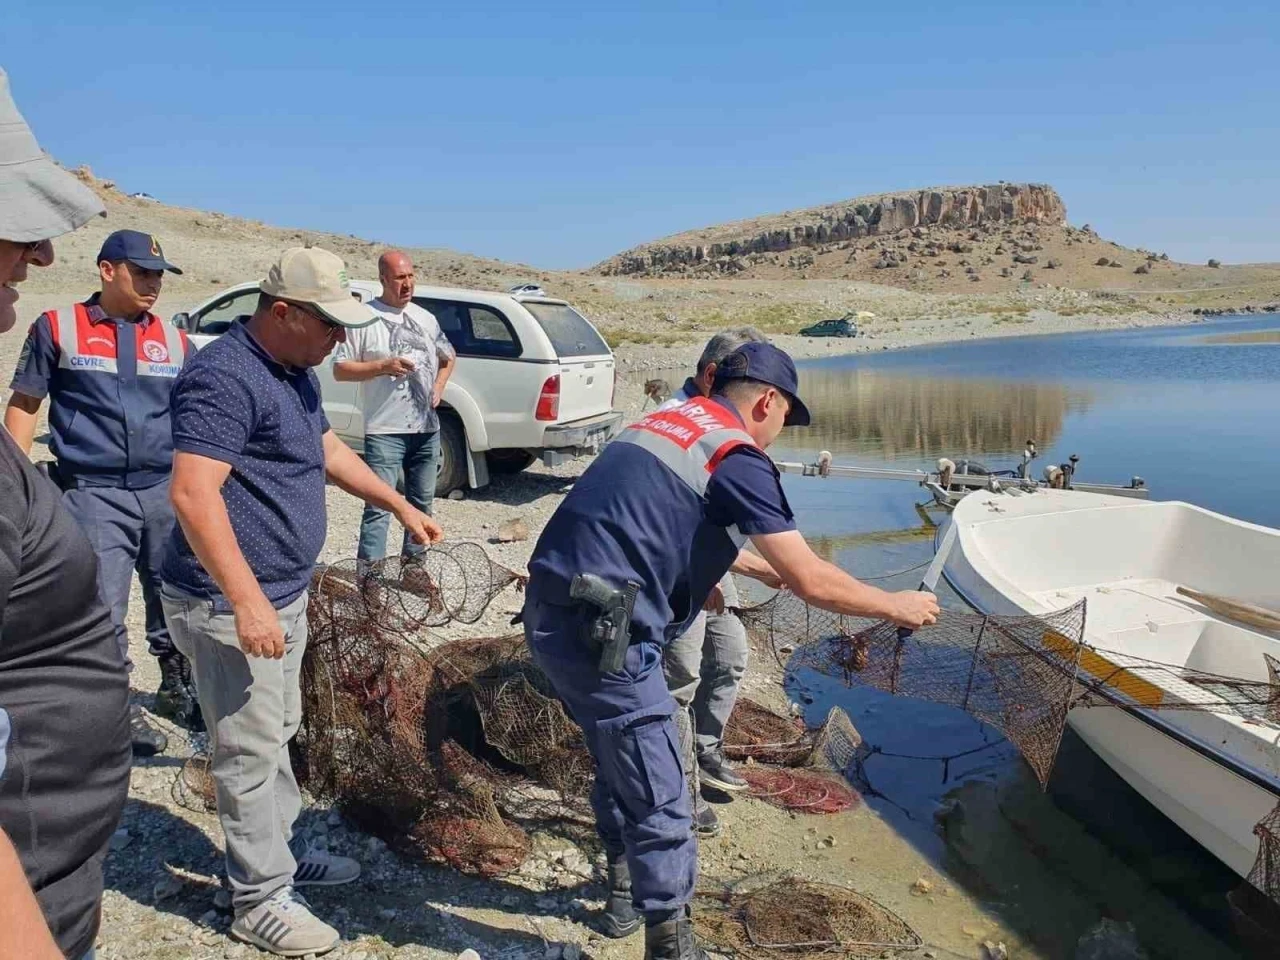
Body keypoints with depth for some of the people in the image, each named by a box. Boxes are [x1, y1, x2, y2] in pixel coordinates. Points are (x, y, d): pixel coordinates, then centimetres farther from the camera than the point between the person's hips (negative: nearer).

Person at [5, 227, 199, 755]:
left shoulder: (175, 340, 9)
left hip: (166, 491, 4)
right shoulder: (57, 328, 1)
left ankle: (176, 688, 31)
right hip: (93, 493, -3)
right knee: (104, 610, 0)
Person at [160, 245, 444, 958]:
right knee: (253, 752, 2)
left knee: (278, 733, 22)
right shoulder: (226, 377, -22)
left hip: (284, 595, 10)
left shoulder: (296, 371, 10)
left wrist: (400, 506, 23)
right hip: (233, 605, -10)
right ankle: (261, 901, 17)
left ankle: (279, 850, 39)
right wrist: (247, 602, -32)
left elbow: (329, 449, 24)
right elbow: (193, 494, -30)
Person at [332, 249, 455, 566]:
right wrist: (382, 366, -19)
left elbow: (448, 356, 27)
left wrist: (439, 385, 9)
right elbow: (340, 369, -6)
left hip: (427, 428, 6)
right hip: (385, 430, -6)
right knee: (379, 507, -9)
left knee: (421, 502, 15)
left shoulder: (425, 318, 12)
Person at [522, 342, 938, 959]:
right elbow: (810, 582, -9)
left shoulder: (660, 422, 17)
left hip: (549, 615, 10)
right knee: (659, 804, 2)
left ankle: (626, 894, 46)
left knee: (619, 764, 27)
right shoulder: (737, 456, -8)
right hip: (600, 634, -10)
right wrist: (896, 605, 8)